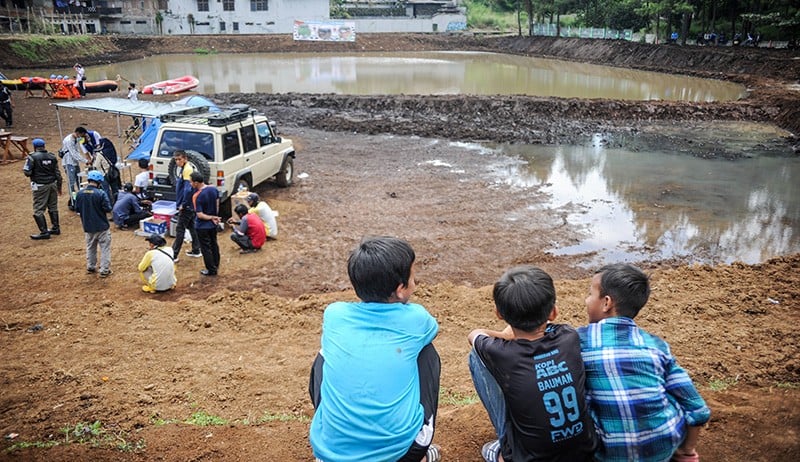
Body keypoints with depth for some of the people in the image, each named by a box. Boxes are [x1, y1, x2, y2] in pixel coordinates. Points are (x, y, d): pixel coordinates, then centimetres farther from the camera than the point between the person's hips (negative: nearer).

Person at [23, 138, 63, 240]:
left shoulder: (32, 157, -11)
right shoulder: (52, 156, 6)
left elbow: (27, 172, -14)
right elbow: (57, 173, 8)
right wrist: (59, 186, 17)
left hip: (40, 186, -6)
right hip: (52, 184, 6)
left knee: (38, 210, 0)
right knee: (53, 207, 18)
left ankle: (44, 232, -3)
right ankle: (55, 228, 26)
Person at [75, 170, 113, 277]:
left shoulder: (80, 193, -5)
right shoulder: (101, 193, -19)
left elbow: (77, 209, 3)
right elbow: (108, 208, -16)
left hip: (88, 226, 5)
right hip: (102, 226, -5)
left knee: (90, 247, 22)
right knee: (105, 248, 6)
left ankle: (90, 267, 32)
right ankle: (104, 270, 8)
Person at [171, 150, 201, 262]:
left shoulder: (187, 169, -18)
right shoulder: (183, 169, 12)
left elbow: (188, 189, -28)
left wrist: (183, 204, -20)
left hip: (186, 206, -10)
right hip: (190, 206, 10)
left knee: (180, 230, -5)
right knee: (191, 227, 16)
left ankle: (174, 255, -1)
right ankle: (196, 251, 26)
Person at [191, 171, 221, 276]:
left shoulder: (197, 196, -26)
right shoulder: (214, 189, -8)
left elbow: (199, 214, -26)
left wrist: (211, 218, -16)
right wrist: (215, 217, 13)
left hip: (202, 226, -6)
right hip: (213, 224, 7)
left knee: (205, 248, 8)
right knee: (214, 245, 21)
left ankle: (211, 270, 17)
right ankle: (216, 266, 33)